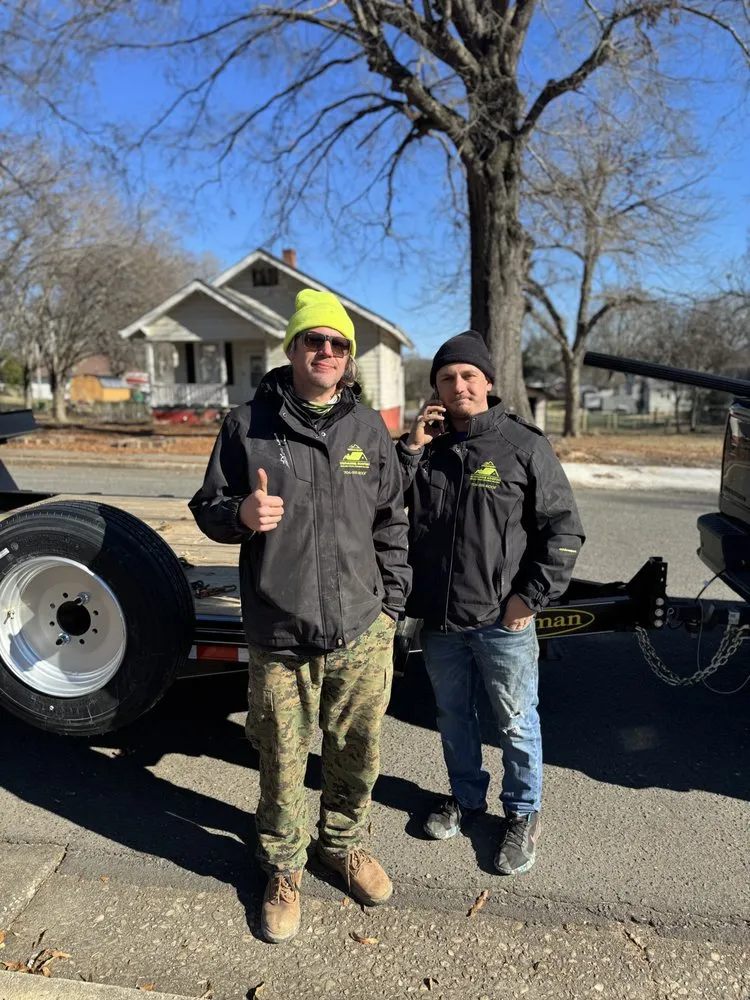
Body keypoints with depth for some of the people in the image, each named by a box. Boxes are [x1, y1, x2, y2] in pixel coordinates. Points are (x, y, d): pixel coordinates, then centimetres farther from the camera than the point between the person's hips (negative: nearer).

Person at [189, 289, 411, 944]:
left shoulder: (370, 429, 5)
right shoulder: (248, 424, 0)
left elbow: (391, 523, 12)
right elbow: (208, 509, 6)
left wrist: (392, 602, 8)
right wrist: (241, 514, -17)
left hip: (362, 632, 2)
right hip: (279, 637, -1)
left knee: (358, 753, 15)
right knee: (283, 761, 11)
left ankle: (345, 843, 44)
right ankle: (284, 869, 37)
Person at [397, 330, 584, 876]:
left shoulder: (523, 443, -7)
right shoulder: (426, 445, 4)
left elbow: (564, 528, -6)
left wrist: (532, 595, -11)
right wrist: (411, 449, -11)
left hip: (503, 621, -4)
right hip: (439, 618, 4)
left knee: (517, 722, 11)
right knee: (454, 715, 20)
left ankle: (523, 812, 34)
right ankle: (466, 796, 43)